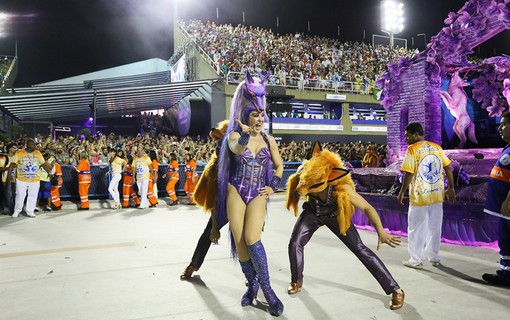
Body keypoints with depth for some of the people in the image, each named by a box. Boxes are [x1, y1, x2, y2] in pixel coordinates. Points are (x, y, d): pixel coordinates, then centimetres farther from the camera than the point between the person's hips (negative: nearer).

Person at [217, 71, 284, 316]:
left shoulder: (269, 140, 6)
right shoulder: (235, 135, -2)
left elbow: (279, 165, 16)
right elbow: (237, 149, -26)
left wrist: (273, 186, 3)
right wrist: (246, 134, -42)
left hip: (258, 195, 0)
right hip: (236, 192, 0)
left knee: (252, 239, -18)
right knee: (239, 241, 0)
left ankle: (265, 288, -6)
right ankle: (252, 284, 19)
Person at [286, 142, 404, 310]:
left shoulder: (341, 188, -41)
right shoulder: (304, 173, -34)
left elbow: (368, 208, -32)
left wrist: (381, 233, -36)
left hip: (335, 215, -3)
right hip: (313, 212, 3)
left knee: (360, 249, -9)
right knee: (294, 244, -7)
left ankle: (395, 290, 2)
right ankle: (297, 281, 23)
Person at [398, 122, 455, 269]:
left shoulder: (412, 149, -12)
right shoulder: (437, 147, 5)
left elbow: (409, 174, -16)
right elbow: (448, 169, 6)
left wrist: (402, 193, -7)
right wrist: (451, 188, 14)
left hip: (419, 197, -5)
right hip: (437, 195, 6)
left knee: (416, 229, 6)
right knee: (434, 228, 16)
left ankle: (416, 261, 12)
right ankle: (434, 258, 26)